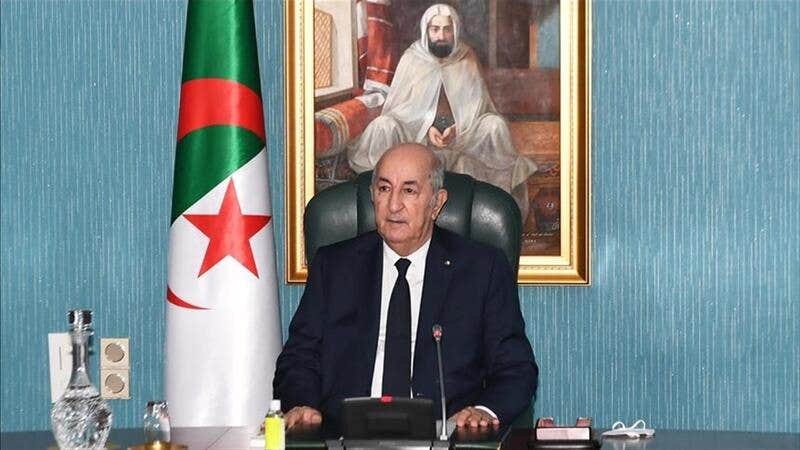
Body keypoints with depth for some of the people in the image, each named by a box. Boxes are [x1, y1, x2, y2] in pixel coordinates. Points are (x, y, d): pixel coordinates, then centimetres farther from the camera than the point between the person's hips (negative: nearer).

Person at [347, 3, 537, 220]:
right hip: (417, 130, -1)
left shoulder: (466, 58, 2)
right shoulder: (412, 57, -1)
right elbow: (401, 105, -3)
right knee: (382, 126, -31)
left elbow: (476, 104, -1)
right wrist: (427, 128, -21)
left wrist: (457, 128, -21)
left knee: (495, 125, -28)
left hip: (460, 131, 1)